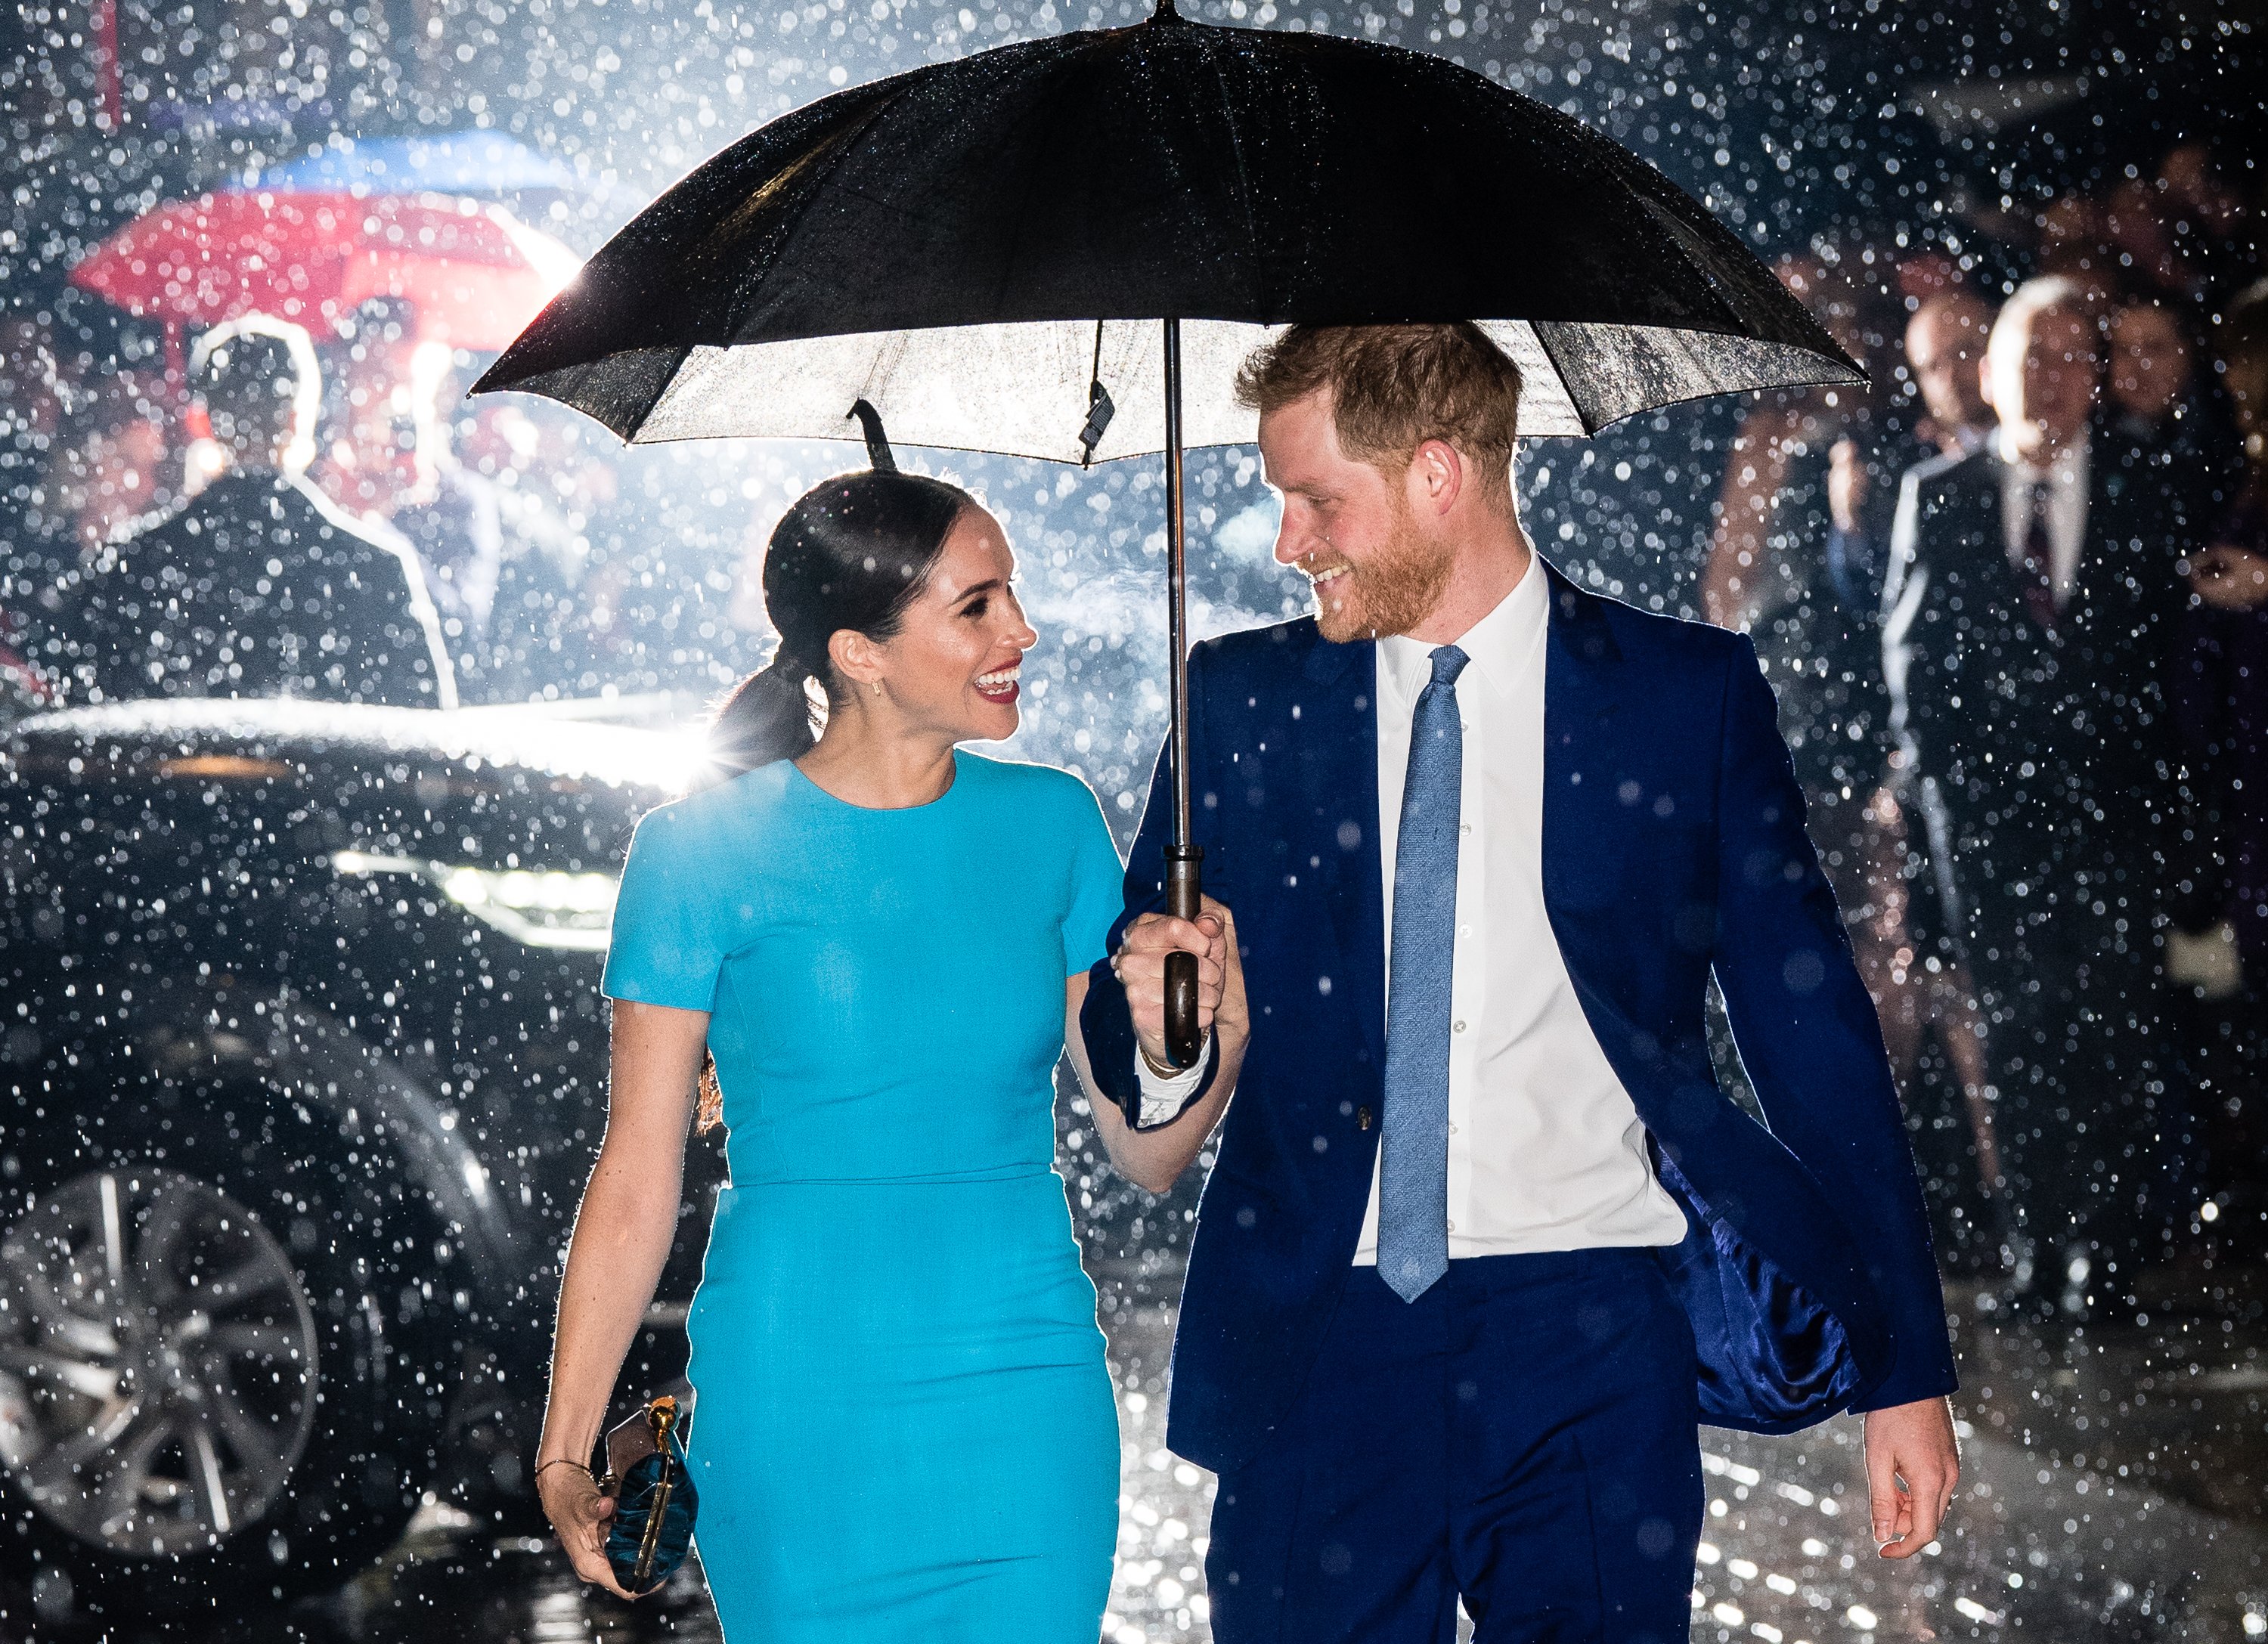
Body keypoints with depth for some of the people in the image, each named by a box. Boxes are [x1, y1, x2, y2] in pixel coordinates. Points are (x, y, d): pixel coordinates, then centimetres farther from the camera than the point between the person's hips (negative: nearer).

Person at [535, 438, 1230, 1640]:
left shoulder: (1052, 824, 5)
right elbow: (637, 1180, -3)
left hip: (1029, 1396, 3)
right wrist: (563, 1454, -4)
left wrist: (1207, 1031, -12)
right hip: (797, 1397, -3)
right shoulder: (702, 850, -5)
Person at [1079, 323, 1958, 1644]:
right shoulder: (1243, 702, 9)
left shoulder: (1690, 696, 3)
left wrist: (1907, 1369, 2)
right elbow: (1125, 1038, 16)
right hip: (1316, 1337, 2)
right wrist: (1156, 1030, -10)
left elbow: (1812, 1029, 5)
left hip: (1589, 1341, -2)